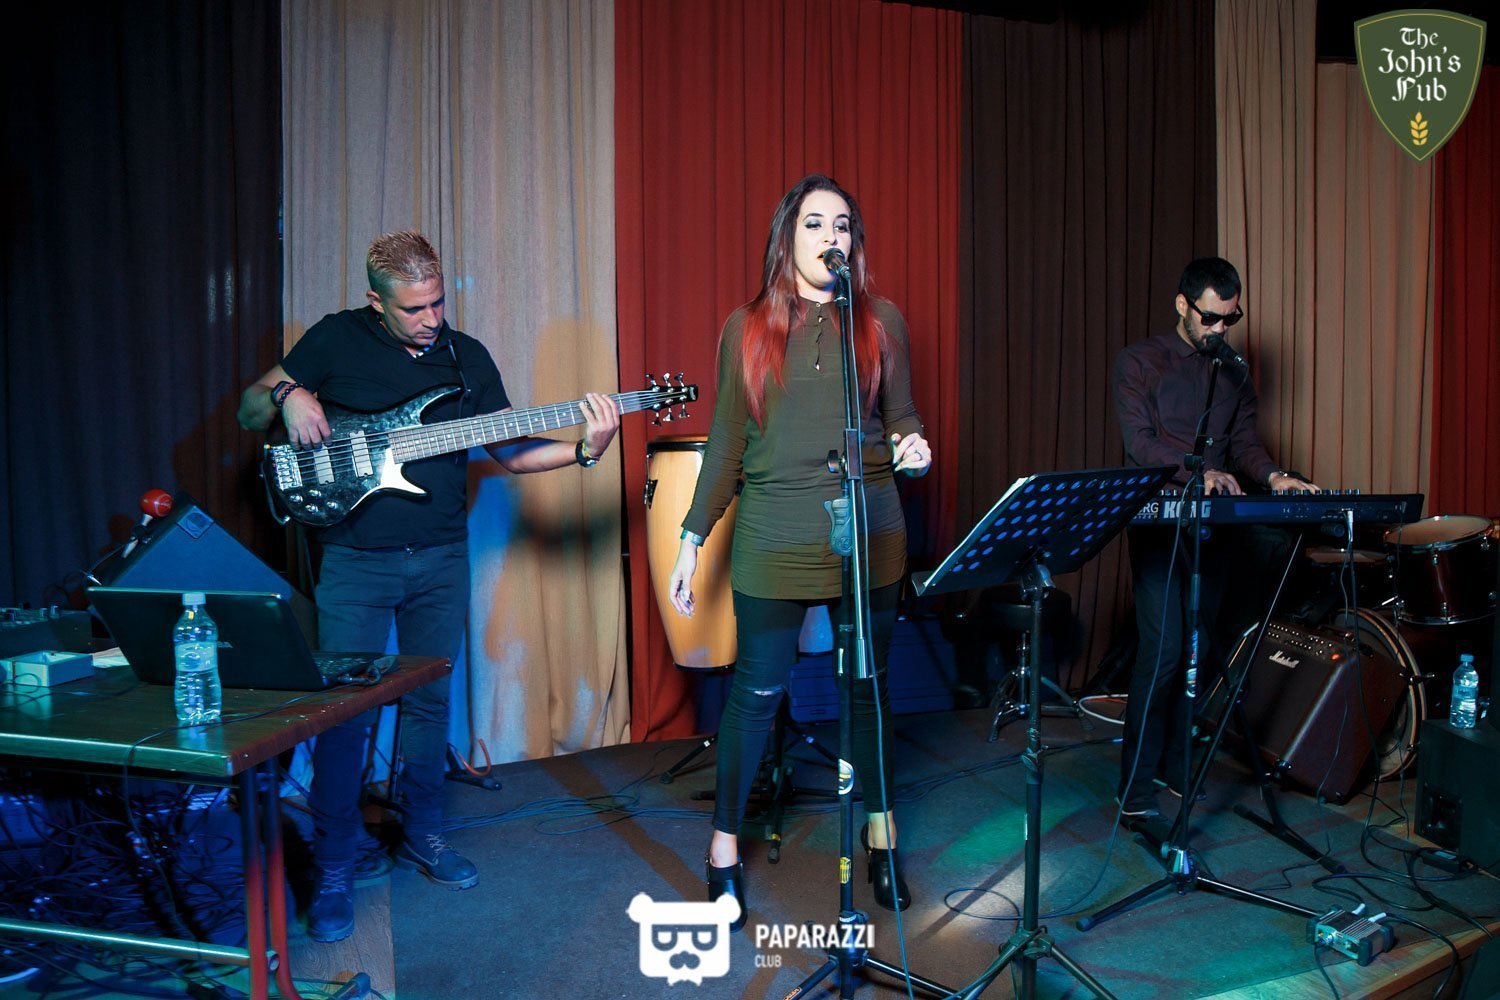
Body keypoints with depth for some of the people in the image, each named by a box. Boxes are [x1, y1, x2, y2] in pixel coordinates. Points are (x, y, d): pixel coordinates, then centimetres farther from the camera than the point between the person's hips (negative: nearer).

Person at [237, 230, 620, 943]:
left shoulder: (467, 356, 4)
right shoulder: (336, 339, -2)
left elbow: (511, 451, 2)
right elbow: (250, 410, 5)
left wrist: (584, 450, -15)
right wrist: (288, 395, -18)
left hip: (441, 559, 3)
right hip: (355, 561, -3)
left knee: (430, 701, 13)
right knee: (343, 712, 0)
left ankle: (421, 835, 31)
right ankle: (334, 871, 15)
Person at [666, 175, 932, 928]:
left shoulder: (882, 321, 6)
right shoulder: (746, 328, 5)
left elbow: (901, 416, 12)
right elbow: (725, 442, 7)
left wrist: (913, 446, -12)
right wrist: (692, 537, 4)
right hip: (774, 543, -1)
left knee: (869, 687, 12)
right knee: (757, 691, 5)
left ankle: (881, 838, 31)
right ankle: (724, 850, 23)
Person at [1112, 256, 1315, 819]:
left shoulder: (1234, 373, 16)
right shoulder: (1140, 362, 0)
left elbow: (1245, 441, 11)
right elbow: (1138, 443, -11)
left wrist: (1273, 476, -11)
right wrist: (1198, 473, -25)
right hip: (1158, 519, -5)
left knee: (1198, 651, 7)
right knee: (1162, 651, -11)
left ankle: (1175, 767, 20)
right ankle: (1136, 784, -1)